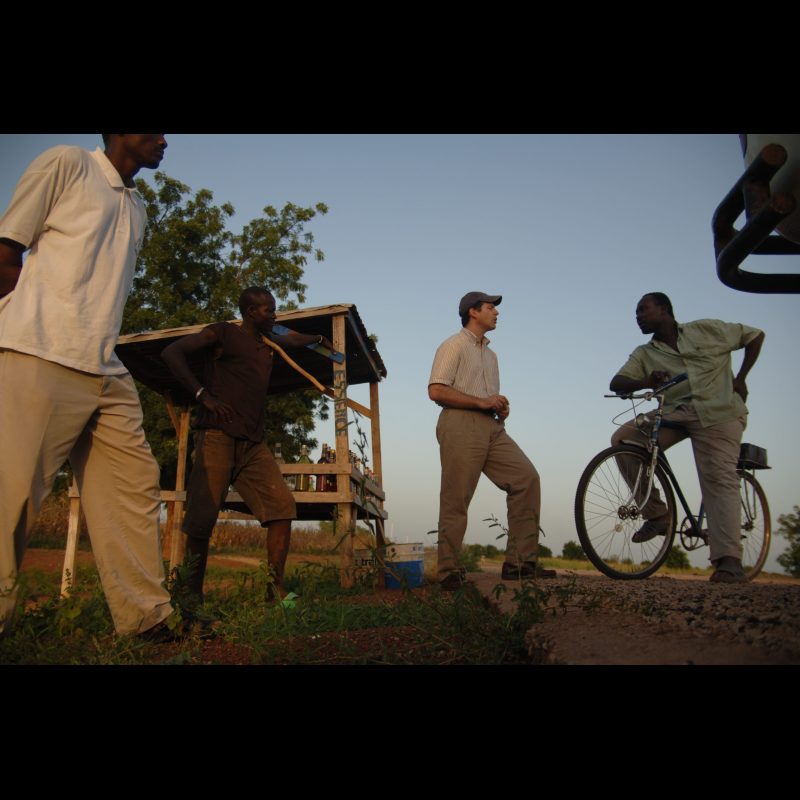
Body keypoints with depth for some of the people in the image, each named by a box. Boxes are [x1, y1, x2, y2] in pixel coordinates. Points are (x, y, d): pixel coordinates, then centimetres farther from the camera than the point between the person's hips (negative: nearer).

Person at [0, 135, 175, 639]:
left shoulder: (137, 210, 24)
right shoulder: (66, 164, 4)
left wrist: (94, 338, 12)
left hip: (107, 371, 7)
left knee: (136, 484, 3)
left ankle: (148, 616, 9)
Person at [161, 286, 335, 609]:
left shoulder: (269, 343, 24)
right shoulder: (222, 333, 5)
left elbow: (293, 338, 48)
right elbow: (172, 352, -4)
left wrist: (319, 338, 63)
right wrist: (202, 394, -11)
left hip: (253, 443, 6)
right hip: (217, 436, -6)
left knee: (282, 505, -10)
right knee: (202, 519, -9)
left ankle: (276, 588, -4)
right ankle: (192, 597, 5)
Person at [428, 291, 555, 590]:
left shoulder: (490, 354, 29)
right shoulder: (453, 346, 3)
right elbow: (436, 391, -10)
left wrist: (501, 407, 9)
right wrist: (481, 401, -13)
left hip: (492, 427, 8)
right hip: (461, 425, -8)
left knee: (526, 477, -6)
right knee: (455, 501, -8)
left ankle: (519, 563, -2)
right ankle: (449, 572, 1)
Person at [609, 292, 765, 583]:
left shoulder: (707, 330, 6)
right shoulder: (644, 354, 12)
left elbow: (755, 335, 15)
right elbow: (616, 383, -1)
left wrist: (740, 379, 5)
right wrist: (645, 382, -23)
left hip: (718, 412, -3)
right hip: (675, 414, 4)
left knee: (720, 480, -17)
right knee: (623, 438, -18)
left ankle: (729, 561, -17)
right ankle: (656, 513, -11)